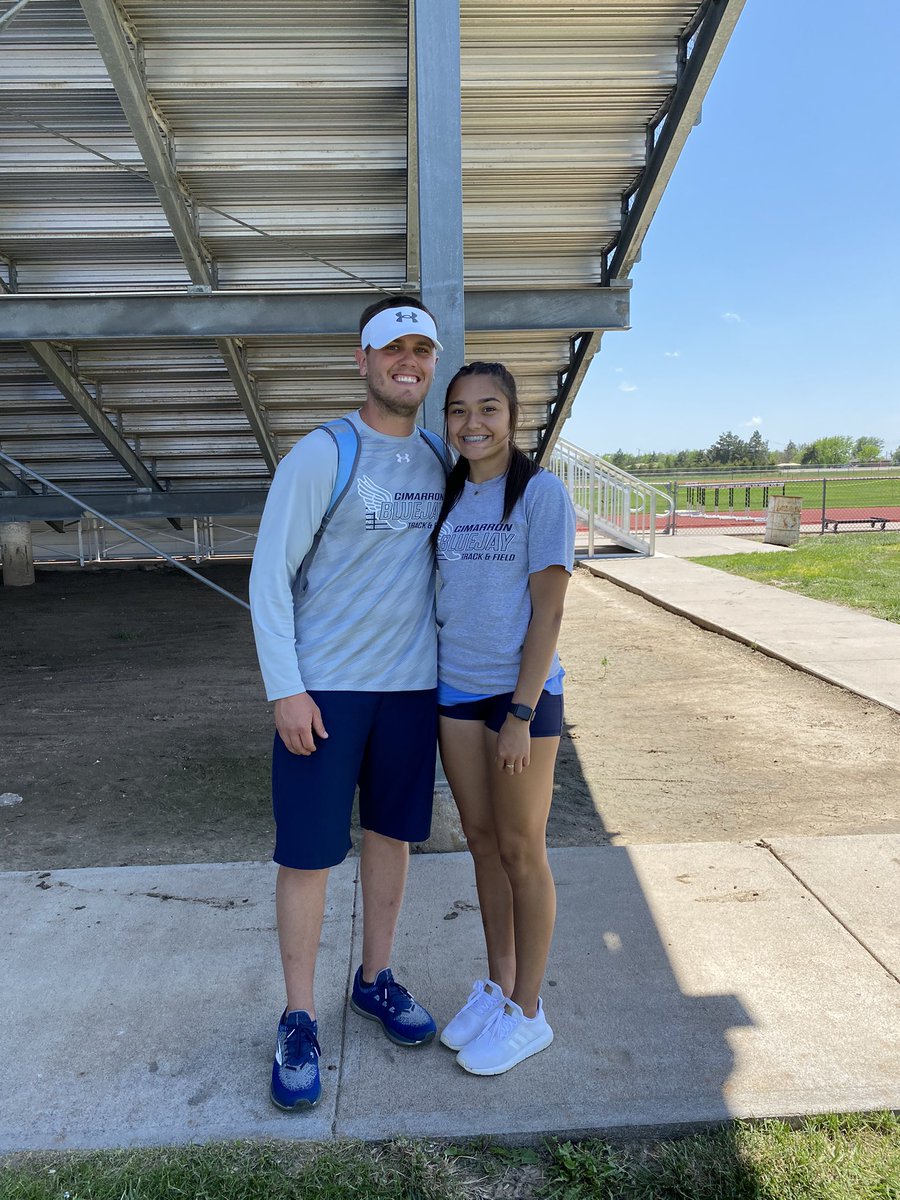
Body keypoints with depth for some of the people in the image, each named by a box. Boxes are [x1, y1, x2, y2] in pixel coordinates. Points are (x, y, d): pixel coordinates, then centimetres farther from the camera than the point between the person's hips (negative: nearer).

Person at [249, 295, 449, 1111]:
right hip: (324, 686, -5)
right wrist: (286, 689, -15)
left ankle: (376, 980, 35)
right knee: (308, 852, 2)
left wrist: (450, 672, 10)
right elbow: (270, 575, -10)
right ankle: (299, 1021, 20)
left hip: (412, 684, 5)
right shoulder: (322, 455, -9)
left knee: (392, 834, 15)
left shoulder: (439, 460, 8)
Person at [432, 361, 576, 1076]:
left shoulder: (541, 493, -9)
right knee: (482, 843, 15)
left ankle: (527, 1013, 24)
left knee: (520, 851, 6)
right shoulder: (449, 496, 8)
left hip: (523, 692, -5)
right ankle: (498, 985, 34)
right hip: (456, 689, 6)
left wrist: (521, 713, -15)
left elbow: (548, 612, -12)